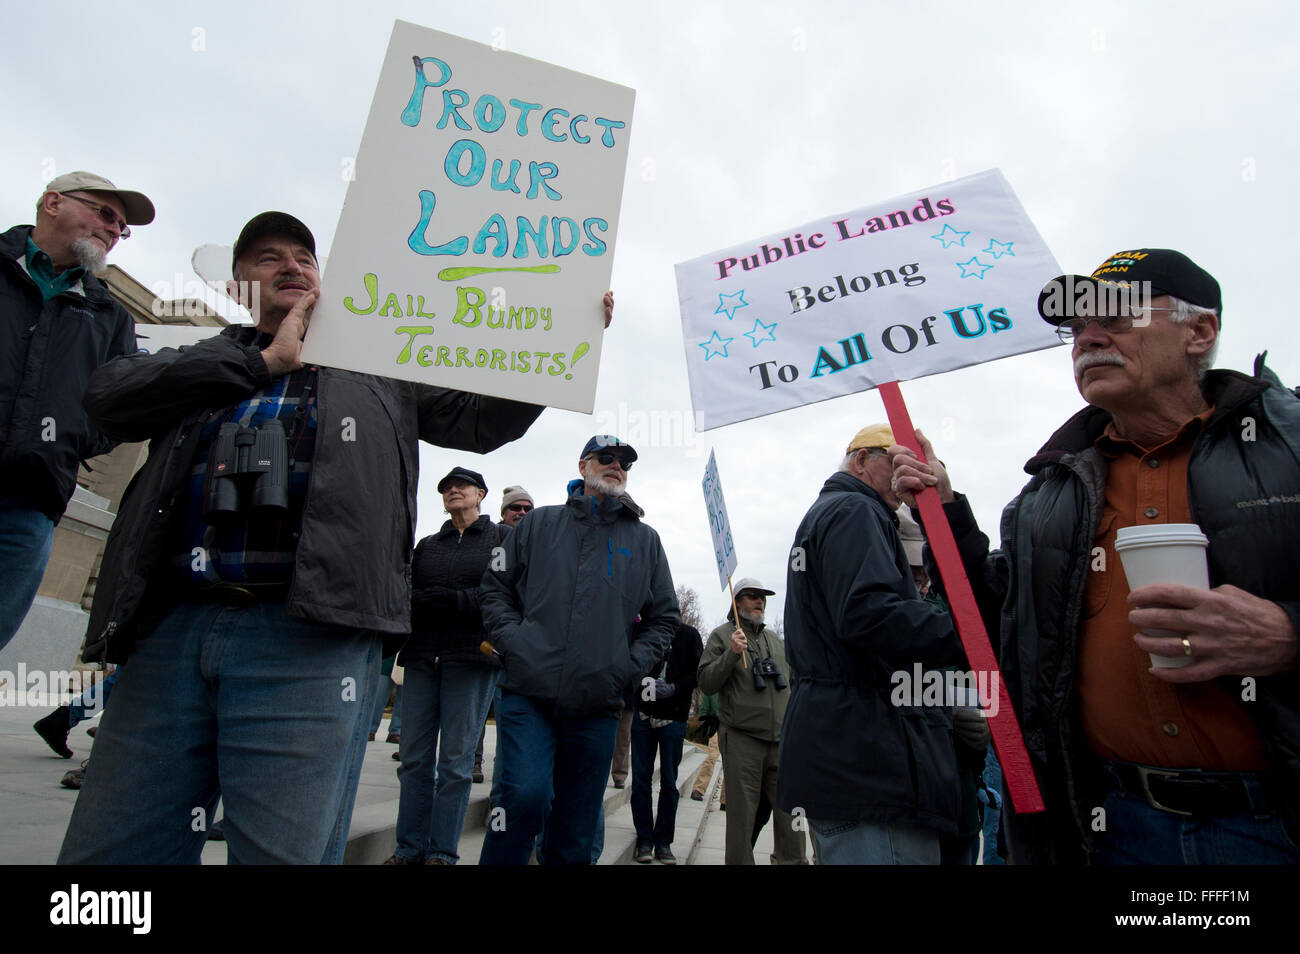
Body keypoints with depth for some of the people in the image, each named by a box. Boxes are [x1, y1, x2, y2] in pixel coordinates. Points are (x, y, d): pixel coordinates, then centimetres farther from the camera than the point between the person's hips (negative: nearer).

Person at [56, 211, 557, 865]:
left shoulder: (379, 371, 21)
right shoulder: (200, 366, 25)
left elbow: (486, 417, 15)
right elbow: (109, 394, 6)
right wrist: (263, 361, 2)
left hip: (311, 638, -2)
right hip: (173, 627, 3)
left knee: (284, 849, -4)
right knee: (104, 848, 6)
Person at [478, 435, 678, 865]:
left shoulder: (645, 540, 13)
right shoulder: (539, 523, 11)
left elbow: (664, 617, 14)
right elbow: (496, 587, 12)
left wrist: (628, 664, 0)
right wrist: (512, 642, -4)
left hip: (597, 708, 2)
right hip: (528, 692, -1)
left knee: (575, 836, 9)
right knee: (526, 794, -19)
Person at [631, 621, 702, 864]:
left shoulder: (688, 634, 0)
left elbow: (699, 671, -5)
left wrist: (674, 688, -16)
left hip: (673, 718, -2)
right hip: (643, 716, 2)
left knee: (669, 782, 5)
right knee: (641, 778, 5)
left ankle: (663, 841, 17)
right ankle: (644, 839, 17)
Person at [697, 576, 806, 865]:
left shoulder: (775, 640, 19)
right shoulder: (721, 635, 3)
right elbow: (705, 683, -5)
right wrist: (732, 654, -17)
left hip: (782, 740, 5)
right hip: (741, 740, -4)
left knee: (791, 811, 5)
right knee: (741, 813, 1)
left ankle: (793, 860, 18)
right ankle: (740, 860, 14)